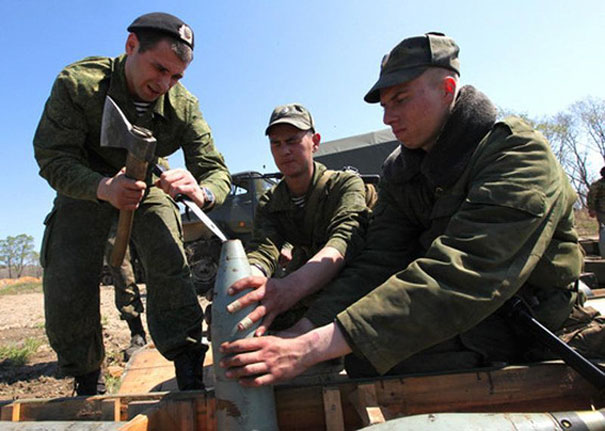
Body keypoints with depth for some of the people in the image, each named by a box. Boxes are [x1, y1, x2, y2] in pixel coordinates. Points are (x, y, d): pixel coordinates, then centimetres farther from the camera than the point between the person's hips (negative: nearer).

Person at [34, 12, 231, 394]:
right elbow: (52, 158, -26)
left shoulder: (183, 107, -23)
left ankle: (190, 378, -13)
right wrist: (103, 187, -49)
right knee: (65, 287, -9)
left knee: (170, 266, -22)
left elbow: (217, 170, -25)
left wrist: (201, 192, -51)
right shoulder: (77, 83, -26)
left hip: (149, 187, 0)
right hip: (87, 186, 0)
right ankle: (86, 382, 13)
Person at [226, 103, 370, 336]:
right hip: (301, 301, 4)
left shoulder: (347, 184, -12)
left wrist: (291, 286, -53)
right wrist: (244, 281, -42)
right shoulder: (269, 203, 3)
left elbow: (346, 240, -33)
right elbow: (262, 250, -16)